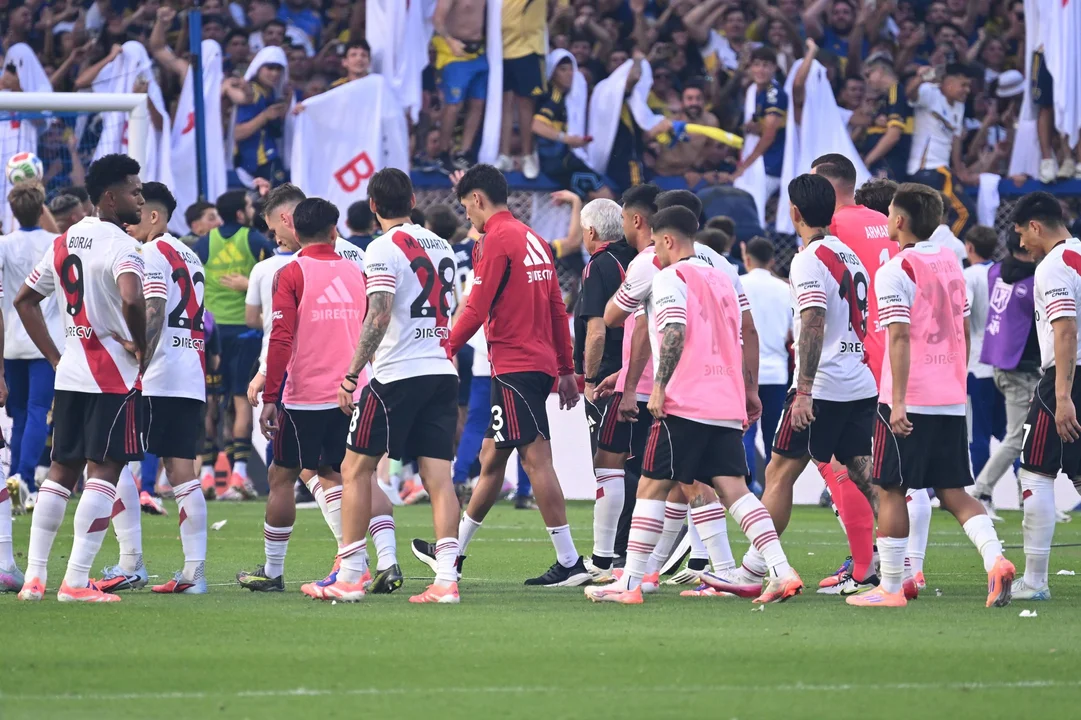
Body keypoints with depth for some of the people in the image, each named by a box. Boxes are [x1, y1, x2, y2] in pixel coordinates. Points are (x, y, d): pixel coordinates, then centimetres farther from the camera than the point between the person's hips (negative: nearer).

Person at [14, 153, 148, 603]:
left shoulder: (64, 242, 12)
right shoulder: (120, 246, -13)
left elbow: (24, 300, 19)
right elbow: (131, 299, -32)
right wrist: (141, 346, -15)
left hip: (70, 375, 8)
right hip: (113, 376, -8)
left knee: (61, 471, 13)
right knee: (103, 473, -5)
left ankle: (34, 576, 11)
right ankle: (75, 582, -8)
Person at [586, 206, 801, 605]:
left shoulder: (670, 277, -3)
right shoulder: (722, 280, 21)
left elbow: (675, 333, -17)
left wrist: (659, 387, -14)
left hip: (684, 404, -7)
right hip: (727, 405, 7)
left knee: (651, 488, -2)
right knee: (733, 489, 2)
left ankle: (630, 583, -3)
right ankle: (782, 571, -11)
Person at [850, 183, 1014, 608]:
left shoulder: (895, 272, -10)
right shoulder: (950, 265, 12)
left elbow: (900, 338, -17)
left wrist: (898, 401, -20)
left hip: (909, 401, -7)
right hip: (951, 399, 7)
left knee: (891, 490, 3)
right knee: (953, 491, 10)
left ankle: (890, 588, 4)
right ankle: (994, 558, -12)